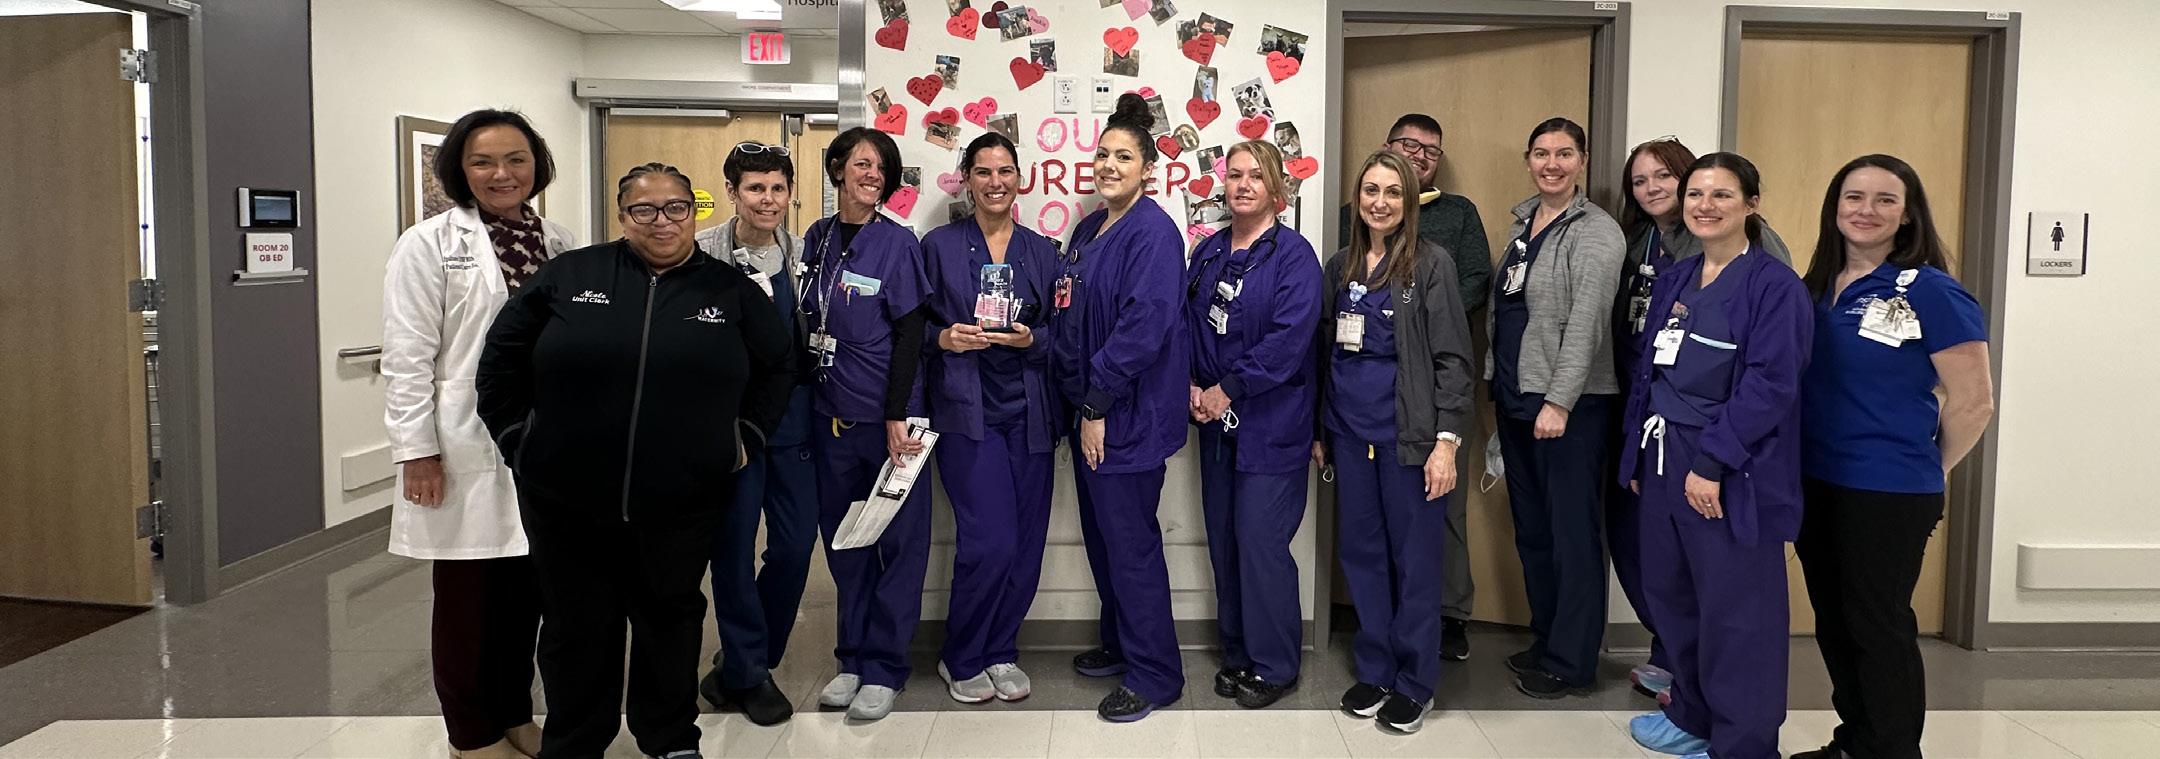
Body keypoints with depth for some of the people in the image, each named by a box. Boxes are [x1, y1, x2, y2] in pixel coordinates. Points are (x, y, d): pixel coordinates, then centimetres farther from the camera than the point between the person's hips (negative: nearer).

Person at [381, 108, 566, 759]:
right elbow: (408, 357, -8)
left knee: (527, 591, 11)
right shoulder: (431, 244, -4)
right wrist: (416, 452, -12)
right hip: (467, 454, -4)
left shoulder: (558, 244, 8)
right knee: (467, 596, 7)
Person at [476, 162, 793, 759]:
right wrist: (517, 437, 3)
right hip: (569, 498, 0)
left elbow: (776, 369, 13)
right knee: (577, 626, 11)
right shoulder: (570, 275, 1)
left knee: (671, 618, 15)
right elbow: (502, 355, 7)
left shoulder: (732, 290, 3)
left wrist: (745, 436, 6)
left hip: (682, 503, 1)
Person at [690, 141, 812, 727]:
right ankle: (746, 673, 19)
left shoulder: (802, 255, 7)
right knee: (734, 543, 2)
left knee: (797, 541, 5)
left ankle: (736, 668, 24)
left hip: (790, 412, 4)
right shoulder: (704, 252, -6)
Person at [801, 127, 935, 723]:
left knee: (899, 539, 2)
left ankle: (884, 668, 13)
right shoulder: (817, 239, 8)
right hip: (830, 416, 5)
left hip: (887, 416, -5)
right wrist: (807, 400, 8)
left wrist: (896, 418, -14)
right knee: (844, 539, 13)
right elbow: (809, 324, 14)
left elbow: (909, 335, -9)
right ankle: (853, 658, 25)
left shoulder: (898, 243, -5)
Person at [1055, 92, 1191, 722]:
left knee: (1130, 540, -2)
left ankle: (1154, 675, 11)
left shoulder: (1154, 232, -15)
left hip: (1130, 412, -9)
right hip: (1089, 408, 9)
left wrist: (1098, 404, -19)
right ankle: (1120, 643, 35)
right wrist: (1080, 401, 8)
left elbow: (1144, 324, -22)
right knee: (1101, 534, 17)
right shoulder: (1089, 230, 13)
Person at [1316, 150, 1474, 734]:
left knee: (1416, 558, 4)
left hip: (1408, 435, -5)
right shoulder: (1340, 265, 10)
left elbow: (1452, 358, -8)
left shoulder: (1431, 264, -6)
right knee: (1361, 553, 11)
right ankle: (1374, 670, 25)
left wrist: (1447, 440, -15)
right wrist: (1318, 431, 14)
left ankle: (1415, 682, 17)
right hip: (1349, 434, 5)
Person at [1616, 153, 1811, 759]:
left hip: (1731, 473, -7)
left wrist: (1711, 464, -20)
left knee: (1734, 613, 0)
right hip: (1664, 462, 7)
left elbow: (1769, 385, -17)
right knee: (1669, 595, 15)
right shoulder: (1673, 281, 12)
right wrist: (1637, 455, 13)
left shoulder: (1774, 286, -9)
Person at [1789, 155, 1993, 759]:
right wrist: (1800, 465, 11)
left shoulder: (1929, 291, -12)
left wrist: (1930, 469, 1)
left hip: (1888, 494, -6)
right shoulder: (1816, 287, 7)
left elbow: (1974, 399, -9)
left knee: (1878, 627, 3)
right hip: (1816, 484, 6)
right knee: (1834, 622, 15)